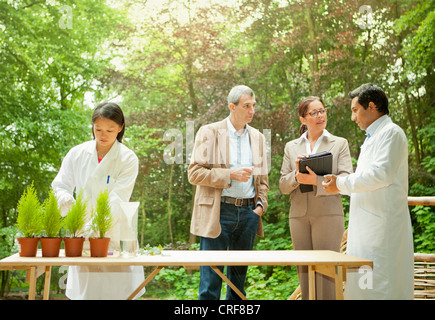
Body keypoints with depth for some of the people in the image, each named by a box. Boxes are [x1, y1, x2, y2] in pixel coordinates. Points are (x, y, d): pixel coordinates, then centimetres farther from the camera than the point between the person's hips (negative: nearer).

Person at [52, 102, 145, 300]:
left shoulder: (128, 159, -6)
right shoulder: (77, 154, 3)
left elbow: (118, 199, -16)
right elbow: (60, 186, 5)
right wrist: (69, 205, -17)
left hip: (114, 235, -2)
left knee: (117, 290, -2)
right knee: (81, 291, 3)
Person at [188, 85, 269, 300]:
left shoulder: (258, 138, 14)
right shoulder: (209, 132, -1)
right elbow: (194, 173, -8)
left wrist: (261, 205, 4)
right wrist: (231, 175, -15)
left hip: (248, 212, 5)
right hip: (217, 212, -4)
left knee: (239, 276, 11)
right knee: (211, 278, -3)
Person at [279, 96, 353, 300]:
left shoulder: (339, 144, 8)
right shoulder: (291, 147, 14)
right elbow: (283, 186, 10)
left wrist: (316, 180, -18)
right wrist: (296, 174, -11)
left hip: (328, 214, -3)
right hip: (299, 215, 3)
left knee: (326, 271, -6)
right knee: (304, 272, 7)